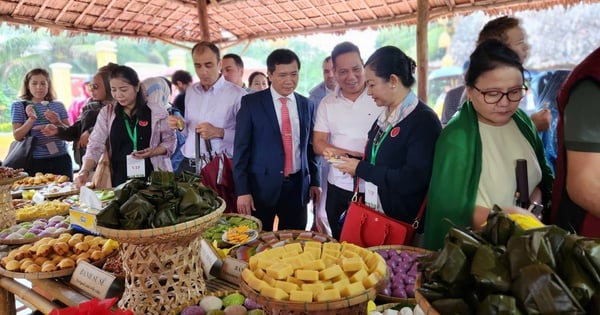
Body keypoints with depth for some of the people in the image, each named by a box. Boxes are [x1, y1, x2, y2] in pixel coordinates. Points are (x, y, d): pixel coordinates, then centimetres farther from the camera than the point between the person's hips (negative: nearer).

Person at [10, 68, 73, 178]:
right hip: (34, 161, -1)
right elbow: (17, 136, -2)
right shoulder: (18, 106, 5)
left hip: (60, 159, 2)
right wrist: (31, 119, -17)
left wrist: (57, 122, -13)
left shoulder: (58, 105, 9)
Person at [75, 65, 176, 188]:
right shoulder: (106, 113, 3)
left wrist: (152, 152, -15)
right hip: (120, 179, 2)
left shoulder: (155, 109, -2)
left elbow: (170, 141, 2)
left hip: (153, 177, -1)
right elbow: (95, 146, -2)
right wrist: (85, 171, -17)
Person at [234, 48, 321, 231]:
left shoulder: (307, 105, 6)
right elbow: (241, 148, -6)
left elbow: (310, 146, 12)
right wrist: (242, 190, -10)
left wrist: (314, 181, 10)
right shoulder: (251, 103, -5)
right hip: (262, 186, -3)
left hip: (297, 186, 3)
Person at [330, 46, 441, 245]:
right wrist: (350, 161, 1)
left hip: (403, 224, -8)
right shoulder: (385, 116, 9)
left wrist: (361, 168, -19)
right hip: (374, 215, 8)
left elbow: (412, 180, -26)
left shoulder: (423, 120, -17)